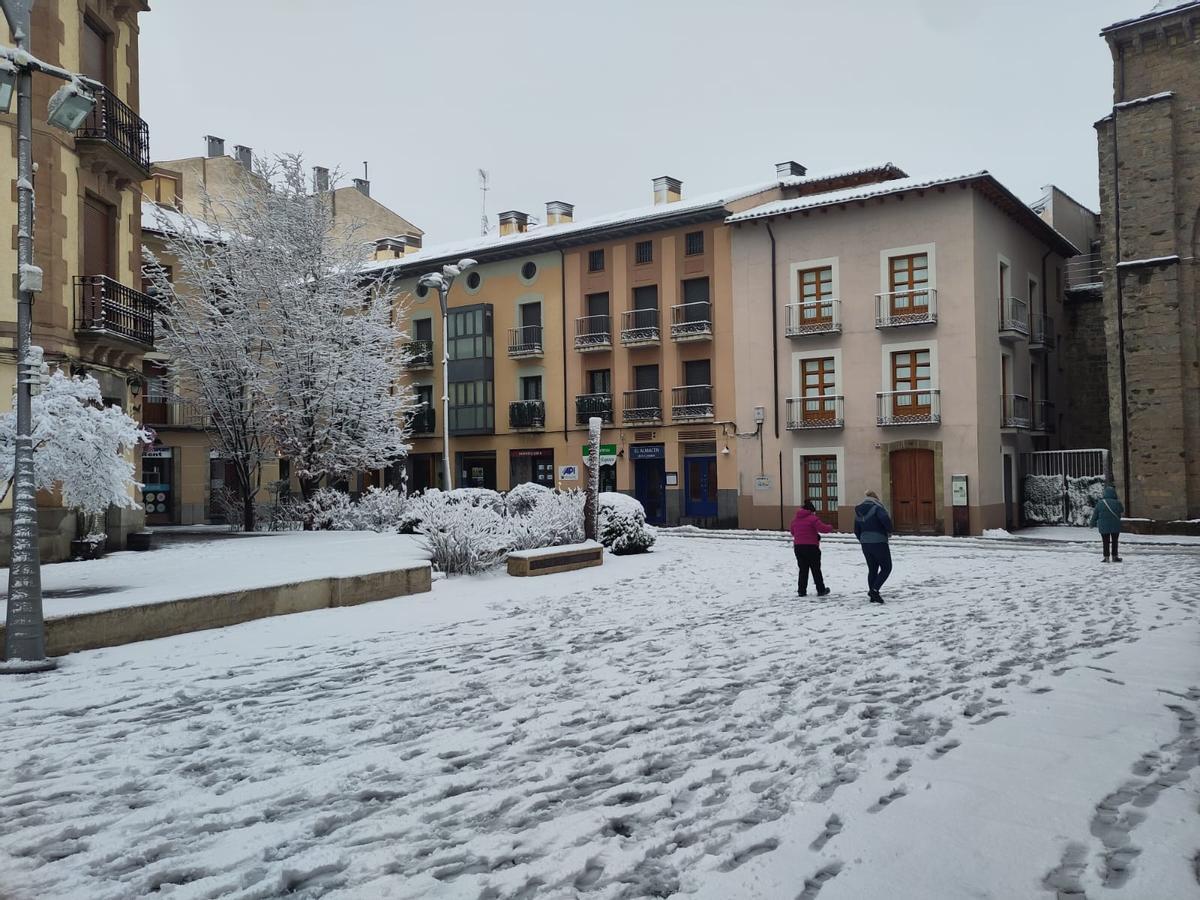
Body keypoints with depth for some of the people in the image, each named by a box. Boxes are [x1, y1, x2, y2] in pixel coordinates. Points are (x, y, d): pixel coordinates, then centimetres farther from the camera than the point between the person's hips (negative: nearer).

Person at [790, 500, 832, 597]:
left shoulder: (795, 518, 9)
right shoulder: (812, 518, -12)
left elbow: (793, 532, 19)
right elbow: (823, 529, -17)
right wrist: (830, 527, 3)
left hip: (798, 547, 5)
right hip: (811, 547, -5)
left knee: (803, 569, 11)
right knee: (816, 569, 6)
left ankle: (802, 590, 7)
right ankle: (821, 590, 13)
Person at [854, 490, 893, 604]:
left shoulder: (858, 511, 13)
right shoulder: (876, 507, -8)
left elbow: (856, 530, 16)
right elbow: (885, 518, -27)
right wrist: (890, 530, -9)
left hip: (865, 544, 7)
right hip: (878, 542, -6)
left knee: (872, 569, 15)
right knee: (886, 567, 5)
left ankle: (873, 595, 15)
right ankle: (875, 589, -11)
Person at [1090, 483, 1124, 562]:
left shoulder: (1100, 503, -7)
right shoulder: (1117, 503, -10)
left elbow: (1095, 515, -1)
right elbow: (1122, 510, 10)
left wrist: (1093, 524, 10)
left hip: (1104, 527, 0)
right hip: (1115, 527, 0)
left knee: (1106, 542, 6)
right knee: (1114, 542, 13)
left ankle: (1106, 557, 5)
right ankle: (1115, 556, 18)